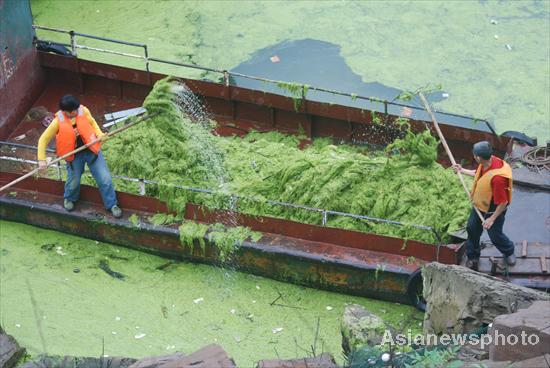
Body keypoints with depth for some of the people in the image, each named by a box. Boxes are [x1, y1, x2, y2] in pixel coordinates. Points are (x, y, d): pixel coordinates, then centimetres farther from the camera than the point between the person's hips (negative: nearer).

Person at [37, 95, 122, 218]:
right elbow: (43, 139, -12)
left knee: (105, 178, 1)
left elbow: (92, 122, 9)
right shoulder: (58, 121, -18)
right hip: (74, 154, -2)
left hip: (91, 149, 2)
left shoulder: (83, 111, -13)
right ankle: (69, 198, 45)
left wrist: (99, 134, -8)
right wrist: (42, 159, -17)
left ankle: (111, 204, 20)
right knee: (74, 181, 9)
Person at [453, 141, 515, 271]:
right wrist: (462, 170, 16)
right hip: (480, 205, 8)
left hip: (494, 210, -8)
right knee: (472, 228, 19)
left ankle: (509, 251, 46)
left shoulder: (497, 177, -42)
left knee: (495, 236, 14)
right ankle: (473, 257, 40)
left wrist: (492, 219, -22)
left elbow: (503, 203, -32)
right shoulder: (486, 162, -16)